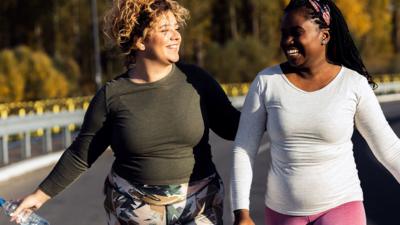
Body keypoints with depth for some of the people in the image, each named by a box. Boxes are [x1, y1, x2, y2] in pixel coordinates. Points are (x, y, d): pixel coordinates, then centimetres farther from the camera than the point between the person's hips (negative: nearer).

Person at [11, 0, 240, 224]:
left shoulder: (195, 80, -2)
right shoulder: (112, 95, -5)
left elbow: (230, 125, 7)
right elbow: (80, 155, 2)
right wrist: (41, 195, 3)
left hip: (198, 204, 1)